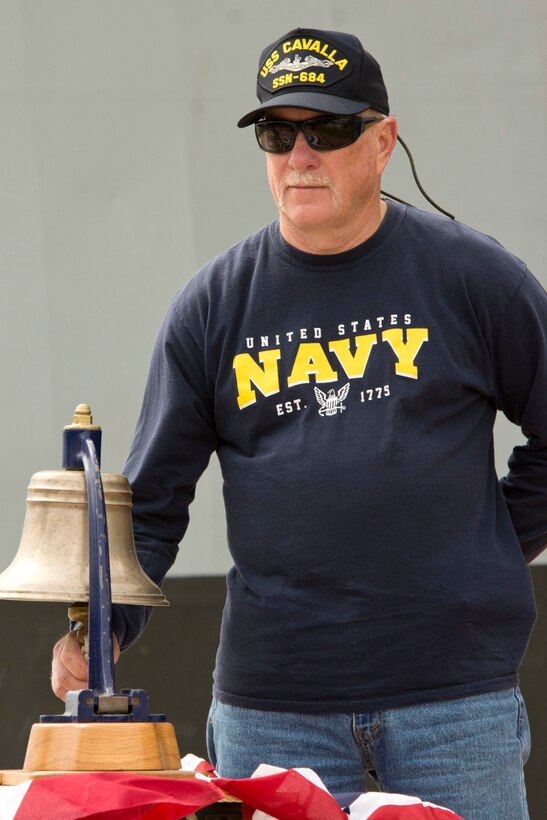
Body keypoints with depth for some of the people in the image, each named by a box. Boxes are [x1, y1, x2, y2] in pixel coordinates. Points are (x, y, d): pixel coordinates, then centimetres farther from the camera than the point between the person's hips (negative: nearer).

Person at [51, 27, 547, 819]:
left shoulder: (476, 277, 3)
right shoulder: (213, 306, 7)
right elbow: (151, 500, 6)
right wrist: (101, 626, -9)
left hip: (454, 693, -1)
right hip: (271, 701, 1)